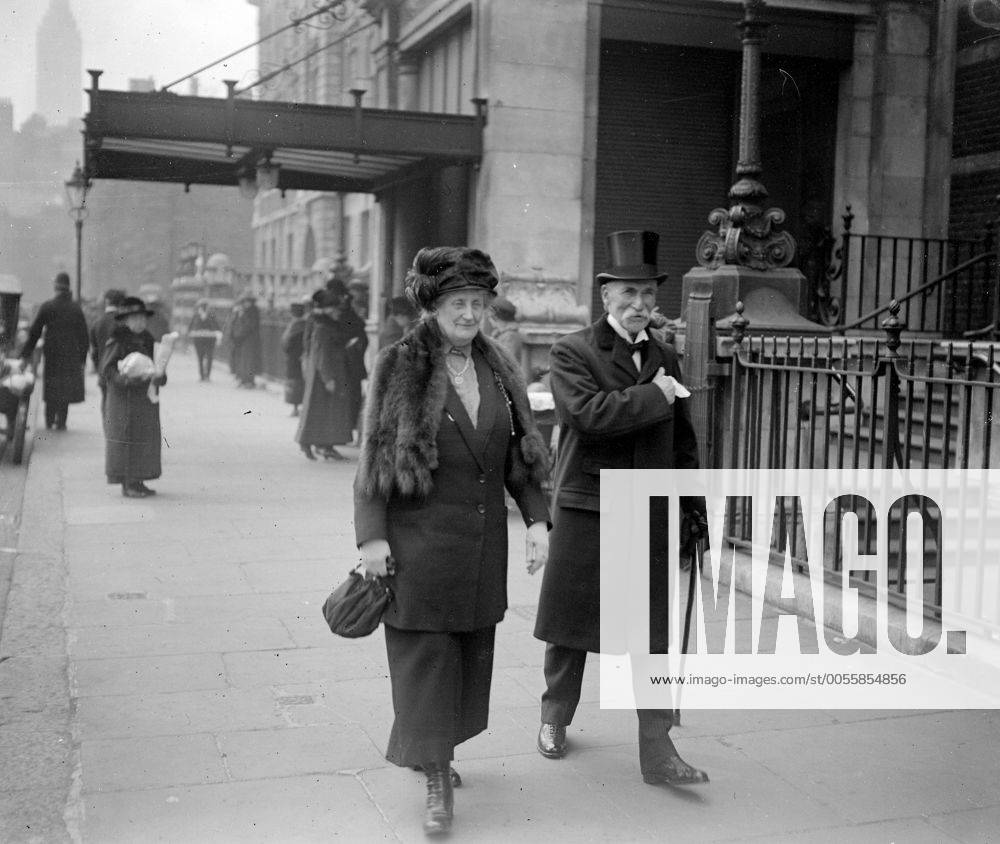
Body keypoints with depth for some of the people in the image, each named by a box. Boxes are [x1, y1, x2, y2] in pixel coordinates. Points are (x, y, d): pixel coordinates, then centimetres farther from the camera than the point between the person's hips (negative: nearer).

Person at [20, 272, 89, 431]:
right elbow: (84, 335, 2)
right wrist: (83, 357, 9)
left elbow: (34, 332, -2)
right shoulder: (76, 309, 1)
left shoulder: (46, 307, -3)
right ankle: (61, 421, 2)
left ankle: (50, 420, 15)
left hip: (51, 353, 0)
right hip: (71, 354, 0)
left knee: (51, 386, 12)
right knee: (67, 386, 6)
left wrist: (26, 353, 5)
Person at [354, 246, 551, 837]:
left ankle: (437, 749, 34)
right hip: (419, 538, -5)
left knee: (472, 651, 14)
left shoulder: (498, 370, 8)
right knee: (426, 655, -2)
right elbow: (374, 456, -6)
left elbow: (518, 453, 11)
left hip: (483, 538, 5)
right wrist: (372, 536, -12)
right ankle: (439, 784, 4)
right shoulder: (399, 368, -6)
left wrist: (537, 519, 2)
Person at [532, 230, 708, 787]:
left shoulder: (666, 359, 12)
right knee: (572, 629, 11)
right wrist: (654, 396, -12)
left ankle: (658, 751, 8)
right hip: (585, 516, -3)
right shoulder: (572, 353, -4)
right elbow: (591, 412, -22)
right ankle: (555, 720, 33)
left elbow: (684, 442, 16)